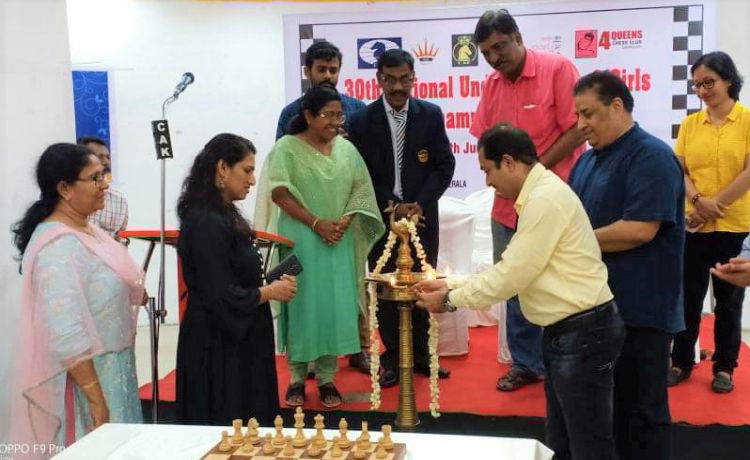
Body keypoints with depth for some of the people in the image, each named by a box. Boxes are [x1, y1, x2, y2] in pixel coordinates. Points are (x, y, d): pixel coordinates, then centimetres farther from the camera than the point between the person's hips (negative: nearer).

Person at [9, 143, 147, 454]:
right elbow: (67, 337, -27)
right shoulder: (59, 246, -23)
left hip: (108, 368, 9)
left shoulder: (85, 228, 5)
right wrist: (96, 401, -24)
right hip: (84, 376, -9)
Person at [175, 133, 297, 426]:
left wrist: (268, 283, 0)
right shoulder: (207, 223, -21)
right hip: (218, 347, -10)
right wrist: (270, 292, -10)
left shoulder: (222, 215, 10)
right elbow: (220, 297, -23)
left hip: (235, 340, 10)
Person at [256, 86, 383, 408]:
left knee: (335, 306, 3)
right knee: (300, 305, 1)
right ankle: (297, 378, 14)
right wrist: (316, 223, -16)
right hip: (300, 240, -3)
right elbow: (279, 193, -10)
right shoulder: (286, 148, -4)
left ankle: (327, 378, 14)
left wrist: (344, 222, -8)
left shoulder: (346, 149, 9)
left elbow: (361, 191, 9)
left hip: (339, 241, 4)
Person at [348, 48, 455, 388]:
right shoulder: (362, 121, -2)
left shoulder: (431, 115, 1)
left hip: (422, 215, 1)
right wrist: (392, 205, -12)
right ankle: (393, 358, 14)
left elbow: (445, 165, 0)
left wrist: (420, 203, -11)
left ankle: (420, 353, 20)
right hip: (382, 217, -1)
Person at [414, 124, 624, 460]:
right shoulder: (539, 195, 13)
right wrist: (453, 285, 9)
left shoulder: (546, 199, -19)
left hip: (583, 333, -10)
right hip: (565, 331, 10)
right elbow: (510, 266, 15)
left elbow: (513, 276, -19)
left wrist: (451, 300, -8)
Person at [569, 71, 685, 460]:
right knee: (607, 402, 17)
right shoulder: (589, 159, 13)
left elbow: (640, 229, -23)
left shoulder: (651, 156, -13)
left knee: (641, 407, 4)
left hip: (639, 309, -8)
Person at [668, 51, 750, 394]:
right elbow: (679, 170, 2)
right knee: (688, 296, 8)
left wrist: (715, 207, -14)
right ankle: (681, 362, 20)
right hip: (693, 226, 3)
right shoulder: (689, 124, 7)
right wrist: (699, 200, -16)